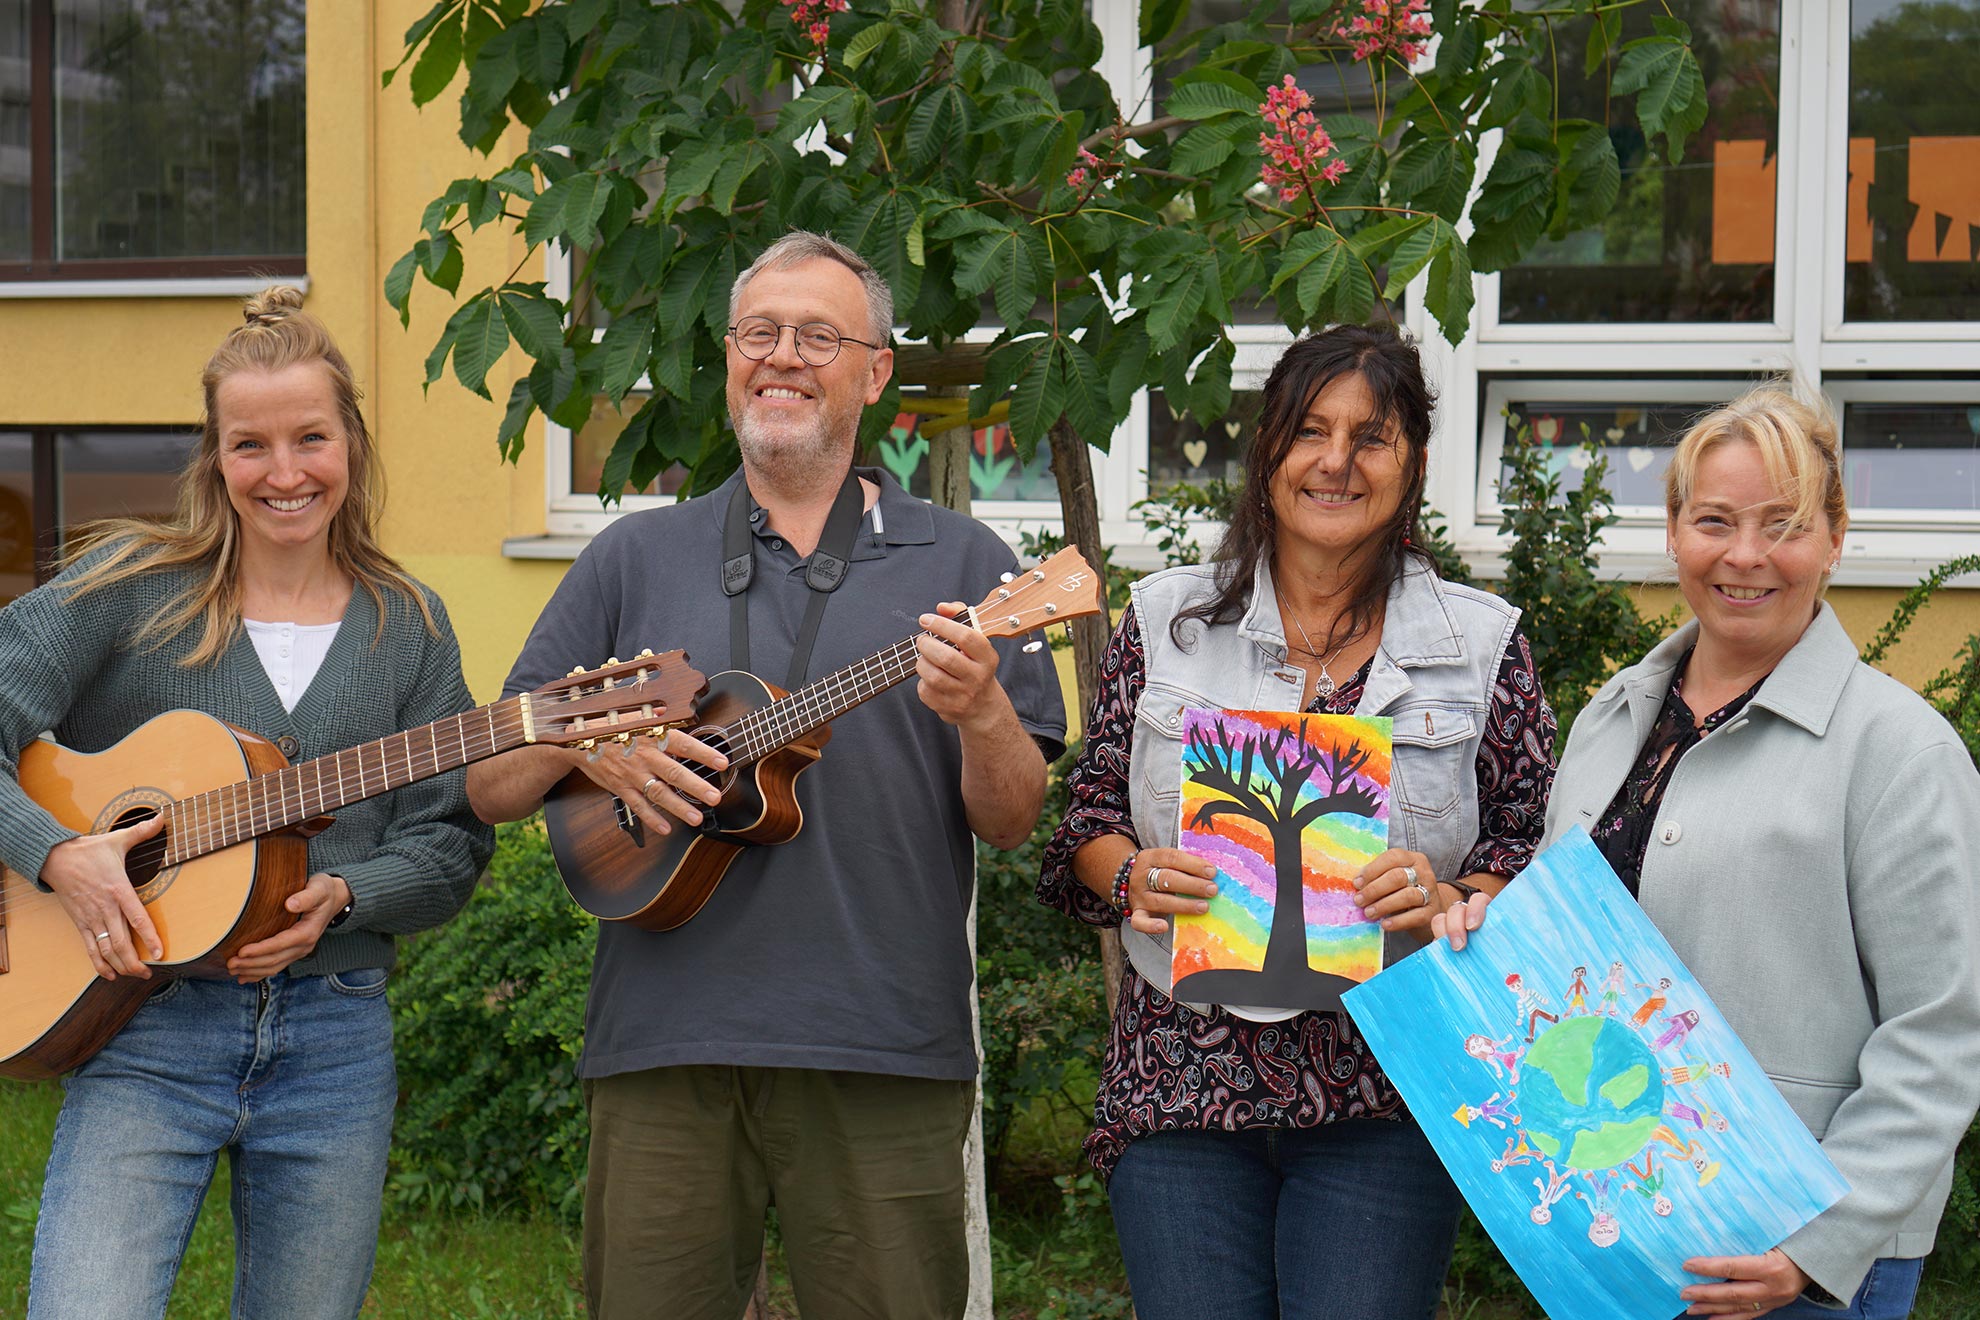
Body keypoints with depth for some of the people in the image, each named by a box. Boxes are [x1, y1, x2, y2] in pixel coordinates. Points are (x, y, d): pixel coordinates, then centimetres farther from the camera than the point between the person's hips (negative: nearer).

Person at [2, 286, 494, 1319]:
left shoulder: (407, 629, 9)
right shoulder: (130, 588, 2)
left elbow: (449, 844, 8)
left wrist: (338, 897, -11)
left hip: (333, 1039, 3)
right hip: (144, 1036, -3)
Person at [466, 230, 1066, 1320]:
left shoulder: (962, 564, 10)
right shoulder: (637, 558, 14)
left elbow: (1013, 823, 4)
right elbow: (488, 785, 13)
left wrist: (982, 715, -16)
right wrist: (584, 744, -7)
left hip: (883, 1054, -1)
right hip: (663, 1043, 1)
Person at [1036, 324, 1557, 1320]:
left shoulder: (1481, 645, 6)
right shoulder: (1165, 621, 8)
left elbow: (1535, 856, 6)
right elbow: (1088, 820, 11)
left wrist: (1450, 901, -14)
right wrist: (1135, 879, -10)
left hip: (1384, 1102, -1)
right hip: (1181, 1084, 1)